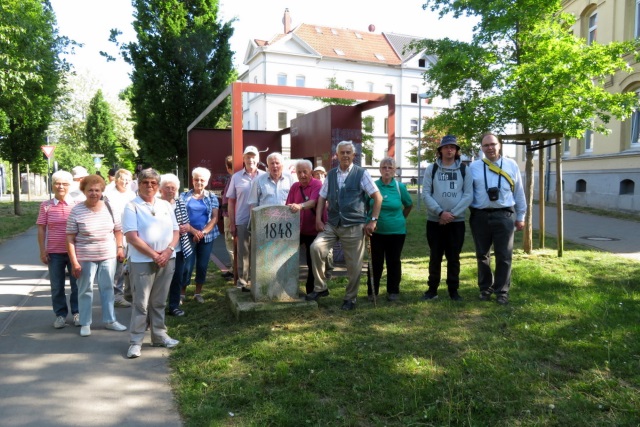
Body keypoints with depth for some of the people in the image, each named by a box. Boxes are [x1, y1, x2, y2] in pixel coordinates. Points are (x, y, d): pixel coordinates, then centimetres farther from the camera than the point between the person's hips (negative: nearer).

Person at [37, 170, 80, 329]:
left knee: (77, 284, 8)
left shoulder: (77, 205, -1)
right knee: (56, 286, 9)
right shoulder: (46, 205, 1)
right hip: (54, 252, 1)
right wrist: (42, 250, -2)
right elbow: (41, 229, 3)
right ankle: (60, 314, 22)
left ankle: (76, 312, 23)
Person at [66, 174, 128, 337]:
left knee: (107, 288, 13)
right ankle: (85, 323, 22)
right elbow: (70, 238, -8)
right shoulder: (76, 211, -9)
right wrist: (74, 262, -12)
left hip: (108, 256, 3)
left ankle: (110, 320, 25)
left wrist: (120, 248, 7)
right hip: (85, 258, -3)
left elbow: (118, 230, 13)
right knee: (85, 290, 9)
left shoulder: (109, 208, 0)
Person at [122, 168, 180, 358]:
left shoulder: (165, 205, 11)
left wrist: (168, 251, -9)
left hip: (167, 260, 4)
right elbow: (132, 237, -12)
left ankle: (159, 336, 25)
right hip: (142, 261, -4)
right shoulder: (132, 206, -4)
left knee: (159, 302, 14)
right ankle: (135, 341, 11)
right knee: (141, 303, 1)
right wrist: (154, 255, -15)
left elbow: (175, 231, 8)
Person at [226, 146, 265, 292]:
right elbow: (231, 201, 6)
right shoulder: (236, 177, 5)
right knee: (243, 252, 5)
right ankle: (243, 281, 14)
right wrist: (231, 223, 2)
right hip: (242, 222, 0)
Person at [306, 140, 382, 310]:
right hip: (332, 224, 3)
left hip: (354, 226, -3)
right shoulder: (331, 174, 11)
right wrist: (318, 219, 1)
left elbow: (378, 197, -2)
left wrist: (373, 221, -8)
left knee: (354, 264, 2)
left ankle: (350, 298, 23)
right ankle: (320, 288, -2)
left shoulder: (361, 173, -1)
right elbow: (322, 197, 13)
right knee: (316, 247, -18)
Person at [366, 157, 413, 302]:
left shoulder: (400, 187, -2)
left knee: (394, 261, 9)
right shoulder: (372, 186, -3)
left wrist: (401, 219, 12)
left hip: (396, 231, 1)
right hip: (376, 231, 0)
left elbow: (409, 205, 14)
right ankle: (372, 291, 19)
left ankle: (393, 291, 23)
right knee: (376, 262, 5)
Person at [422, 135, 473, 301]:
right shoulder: (431, 169, 3)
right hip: (435, 221, 0)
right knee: (435, 257, 7)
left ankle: (453, 290, 18)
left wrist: (452, 214, -13)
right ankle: (432, 289, 18)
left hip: (457, 221, 0)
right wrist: (440, 212, -16)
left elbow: (468, 195, -2)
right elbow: (426, 194, -4)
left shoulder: (464, 169, 5)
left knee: (454, 258, 7)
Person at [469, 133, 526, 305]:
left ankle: (501, 291, 16)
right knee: (482, 255, 11)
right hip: (480, 216, 0)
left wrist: (520, 216, 10)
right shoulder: (474, 167, 3)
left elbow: (519, 192, 9)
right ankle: (485, 288, 26)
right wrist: (466, 213, -1)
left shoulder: (511, 165, 6)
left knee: (504, 256, 3)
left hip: (504, 216, 0)